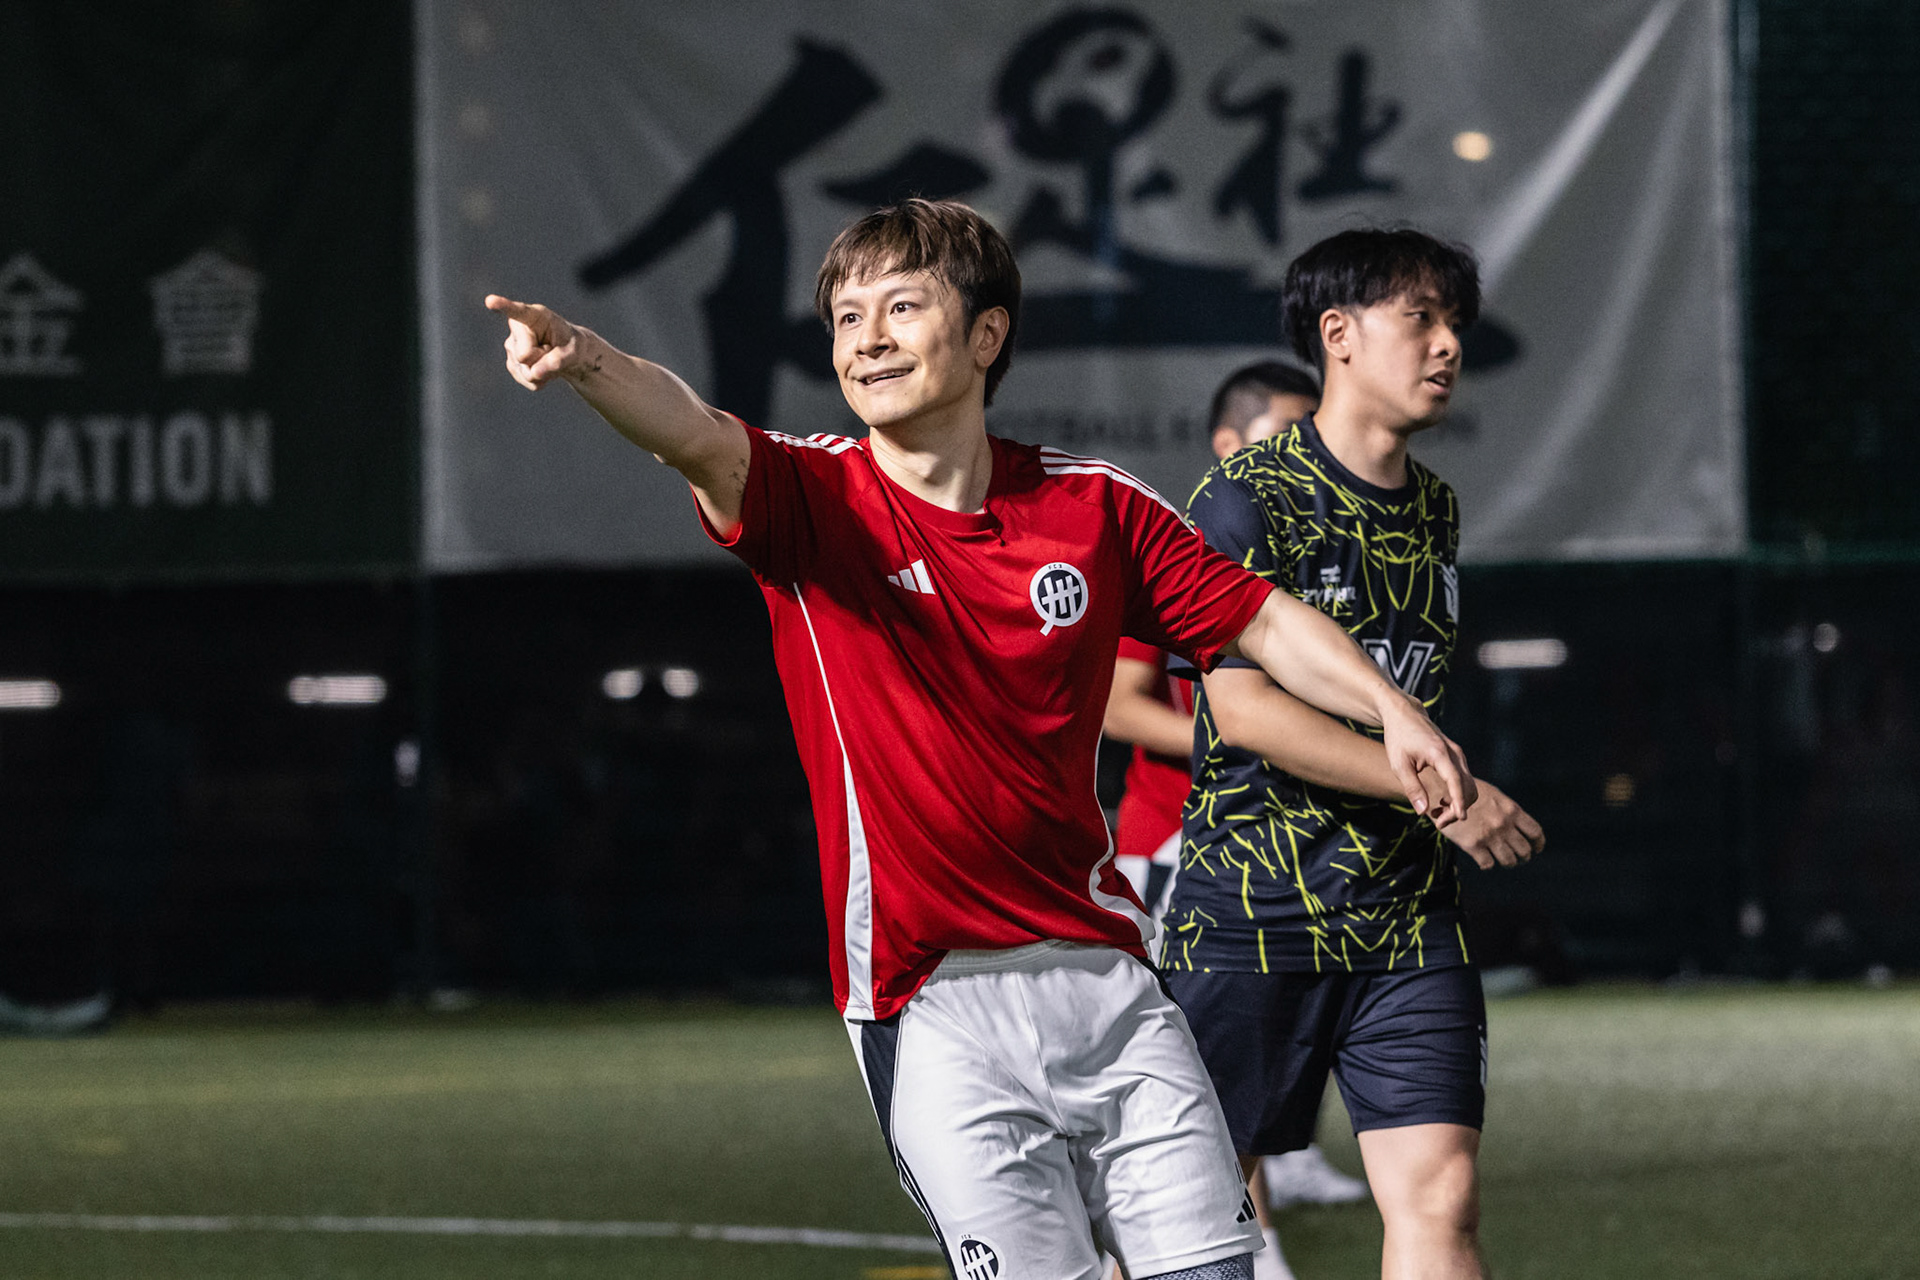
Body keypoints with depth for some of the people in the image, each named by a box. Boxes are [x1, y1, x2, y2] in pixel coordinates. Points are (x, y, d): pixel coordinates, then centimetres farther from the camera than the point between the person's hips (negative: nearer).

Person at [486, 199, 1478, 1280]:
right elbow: (694, 434, -24)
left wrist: (1394, 712, -2)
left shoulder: (1098, 509, 5)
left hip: (1101, 972, 3)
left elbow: (1263, 622, 14)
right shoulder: (812, 499, -4)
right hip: (932, 1006, -3)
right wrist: (585, 359, -44)